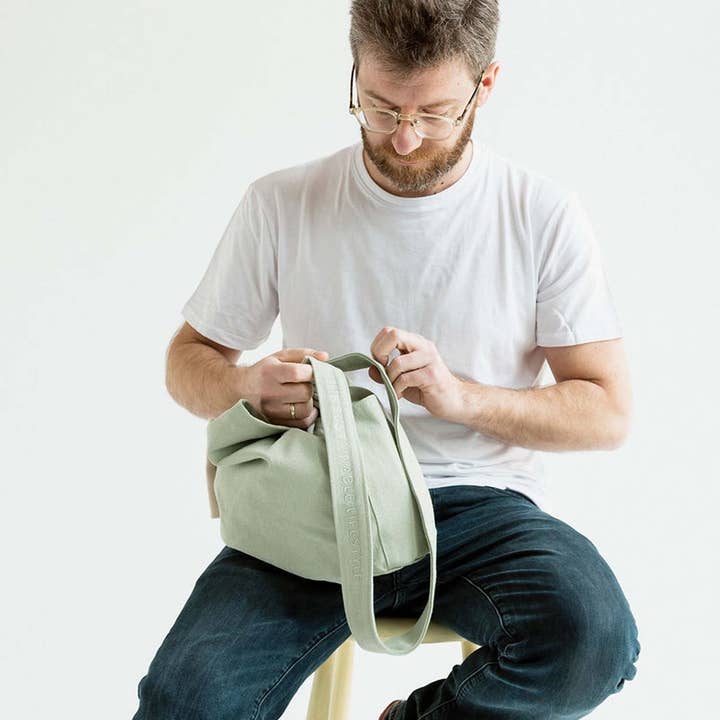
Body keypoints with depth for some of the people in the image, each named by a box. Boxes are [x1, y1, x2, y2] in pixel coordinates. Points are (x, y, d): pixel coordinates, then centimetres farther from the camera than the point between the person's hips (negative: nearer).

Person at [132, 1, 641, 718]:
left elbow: (607, 414, 2)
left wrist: (461, 395, -16)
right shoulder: (280, 204, 4)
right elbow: (188, 361, 13)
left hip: (478, 502, 1)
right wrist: (248, 388, -12)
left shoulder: (545, 215, 1)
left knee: (592, 636, -31)